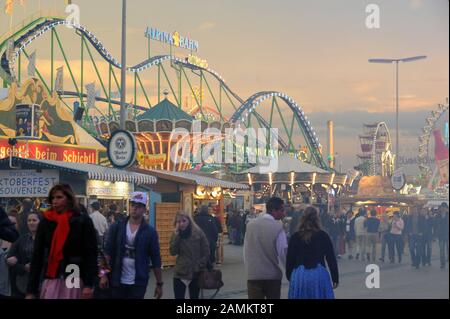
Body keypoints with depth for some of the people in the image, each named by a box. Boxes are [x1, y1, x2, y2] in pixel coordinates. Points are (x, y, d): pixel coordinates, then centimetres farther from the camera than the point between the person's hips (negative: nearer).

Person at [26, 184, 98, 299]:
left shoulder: (83, 221, 0)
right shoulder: (45, 222, 8)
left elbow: (91, 254, -4)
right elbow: (37, 255, 5)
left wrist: (89, 285, -14)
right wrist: (31, 290, 0)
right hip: (51, 281, 3)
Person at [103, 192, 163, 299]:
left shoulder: (150, 231, -1)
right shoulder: (117, 227, 2)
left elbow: (156, 259, 0)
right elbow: (108, 252, 2)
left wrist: (159, 284, -1)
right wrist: (104, 274, -6)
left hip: (138, 283, -1)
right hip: (117, 281, 1)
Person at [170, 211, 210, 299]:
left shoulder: (198, 232, -6)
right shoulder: (176, 235, 2)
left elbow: (206, 252, -3)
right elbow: (173, 252, -12)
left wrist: (200, 266, -8)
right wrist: (176, 235, -17)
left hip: (196, 274, -1)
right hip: (180, 273, 1)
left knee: (194, 297, 11)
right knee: (179, 297, -1)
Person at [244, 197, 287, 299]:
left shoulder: (250, 225, 1)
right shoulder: (278, 227, -11)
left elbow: (246, 250, 7)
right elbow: (283, 252, -9)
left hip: (253, 274, 2)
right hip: (273, 275, -2)